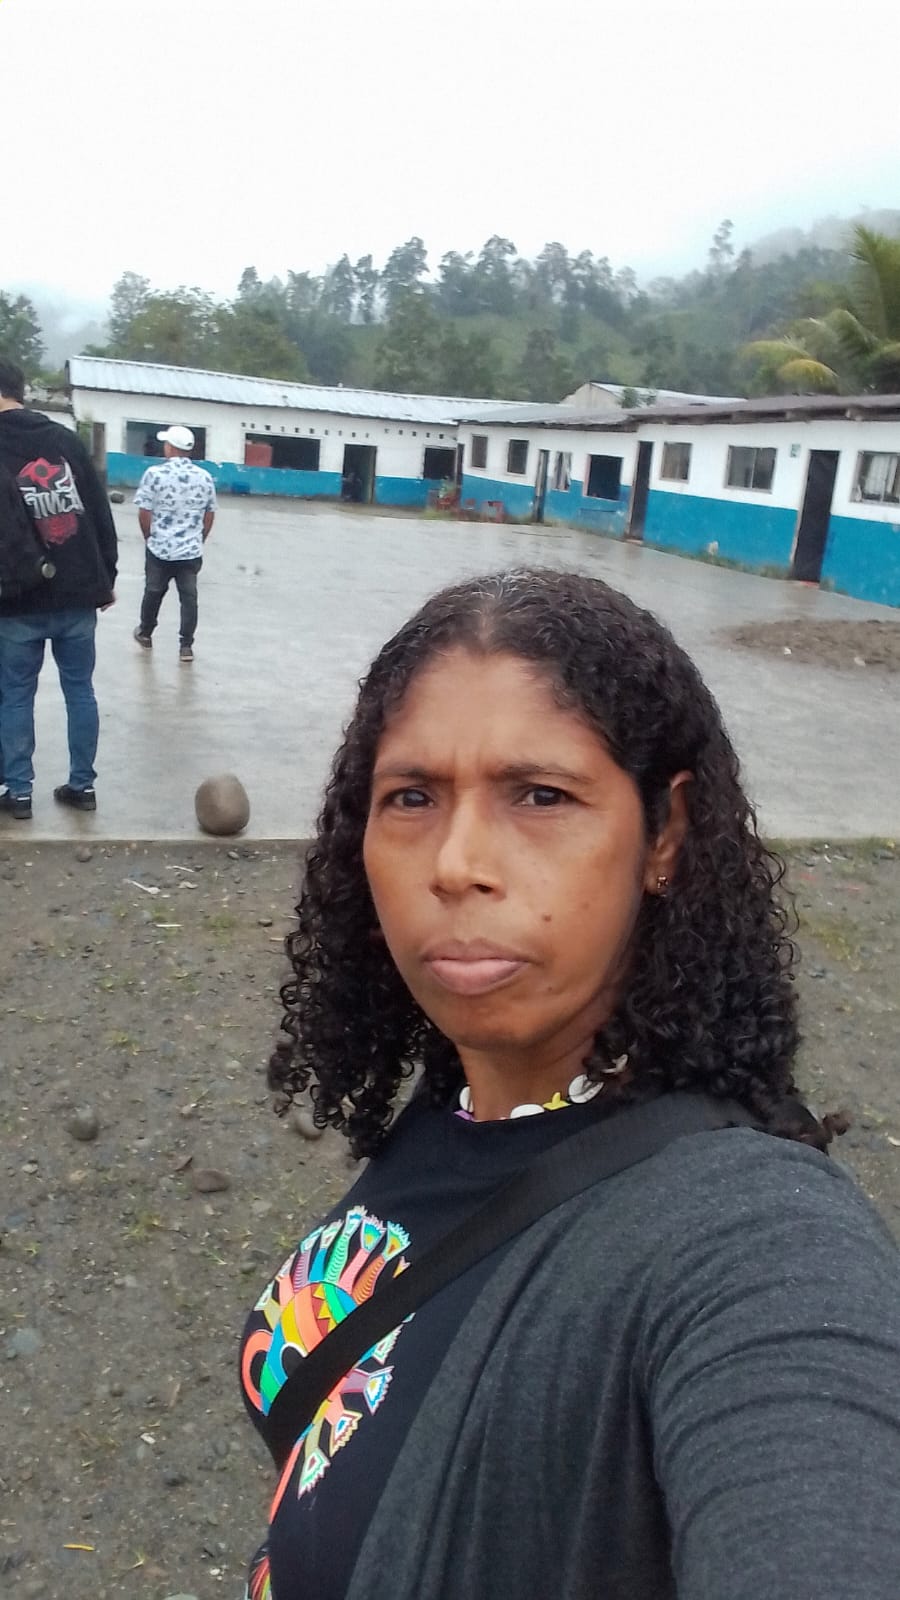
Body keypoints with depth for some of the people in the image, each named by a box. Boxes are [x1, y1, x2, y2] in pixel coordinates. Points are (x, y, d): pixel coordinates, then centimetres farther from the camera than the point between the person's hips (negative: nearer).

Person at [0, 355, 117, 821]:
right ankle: (82, 785, 15)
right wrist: (105, 579, 12)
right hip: (78, 595, 3)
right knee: (80, 690, 11)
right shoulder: (66, 440, 5)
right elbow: (101, 516, 6)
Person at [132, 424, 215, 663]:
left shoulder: (155, 473, -10)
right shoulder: (205, 477, 0)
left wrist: (149, 537, 9)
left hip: (160, 549, -1)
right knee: (189, 597, 5)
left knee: (153, 592, 16)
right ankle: (186, 646, 4)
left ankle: (145, 634, 33)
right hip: (191, 550, 1)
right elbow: (209, 515, 7)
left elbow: (144, 512, -7)